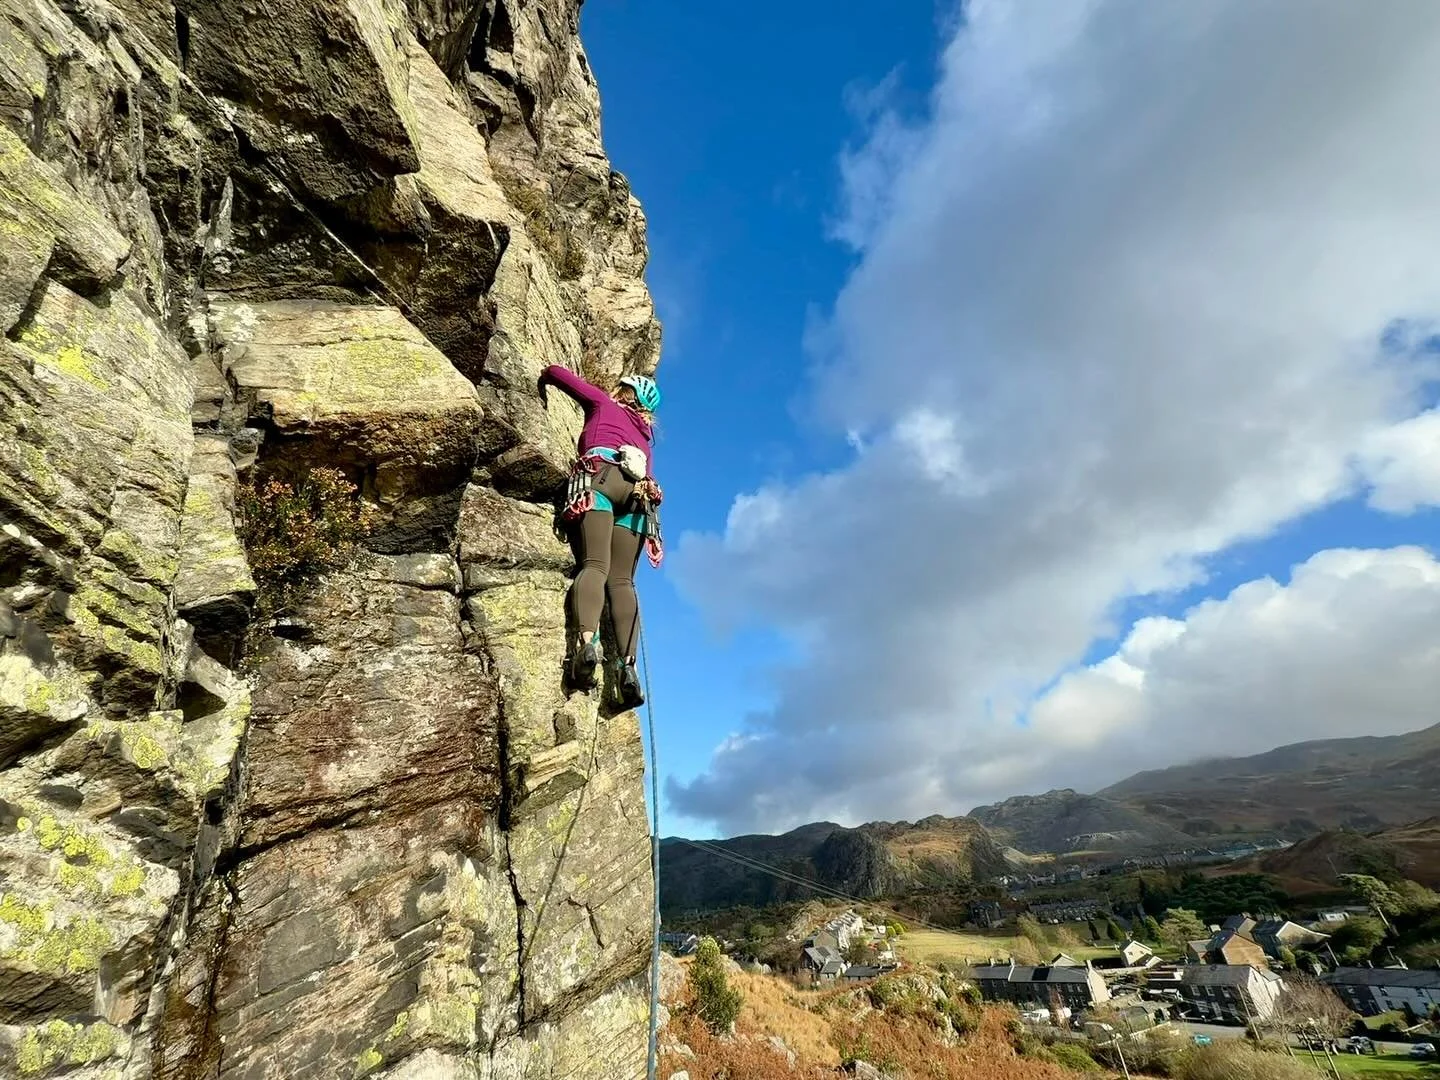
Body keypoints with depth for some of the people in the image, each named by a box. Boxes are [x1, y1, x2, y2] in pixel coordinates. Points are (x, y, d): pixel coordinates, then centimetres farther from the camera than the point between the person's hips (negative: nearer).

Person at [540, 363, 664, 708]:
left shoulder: (603, 403, 29)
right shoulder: (645, 435, 38)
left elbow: (556, 371, 30)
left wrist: (542, 382, 51)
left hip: (600, 477, -3)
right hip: (637, 491, 3)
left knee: (595, 564, -19)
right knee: (621, 580, -5)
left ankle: (587, 641, -45)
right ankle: (628, 666, -23)